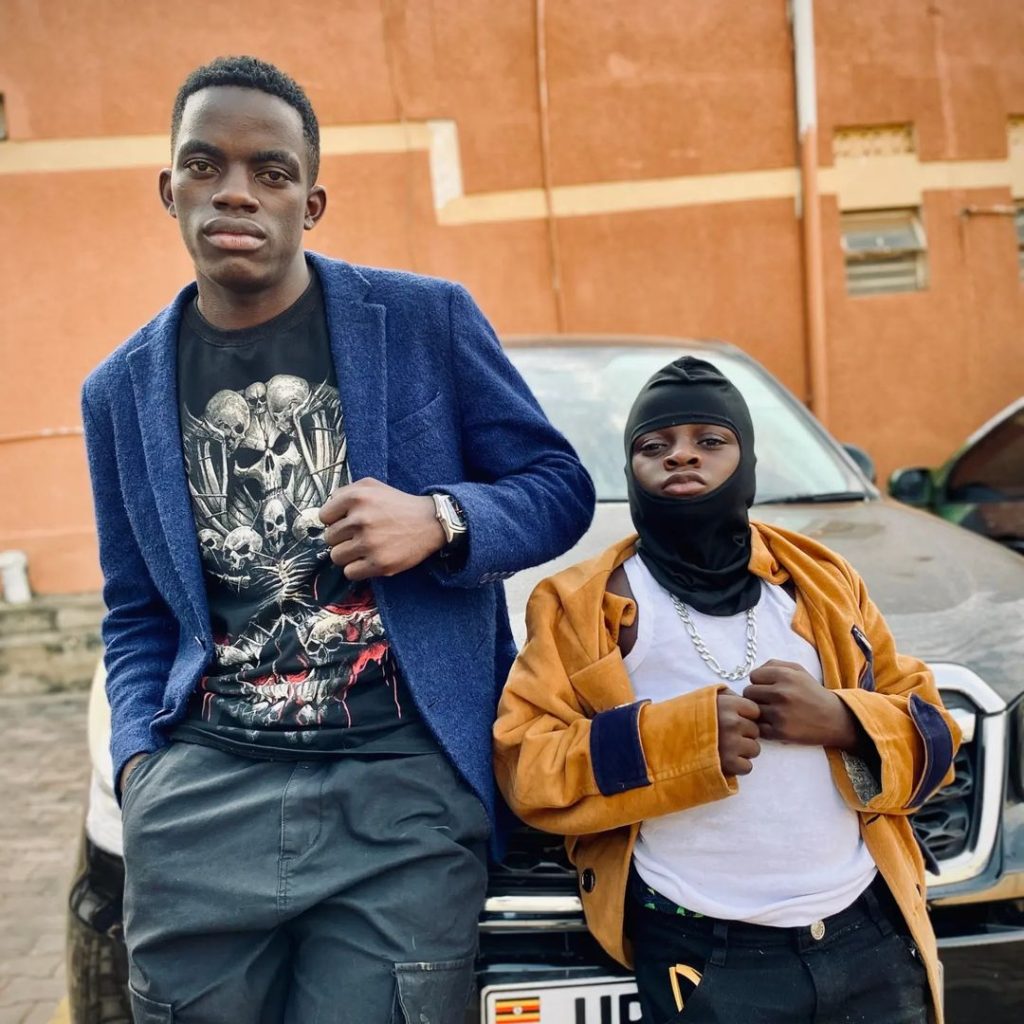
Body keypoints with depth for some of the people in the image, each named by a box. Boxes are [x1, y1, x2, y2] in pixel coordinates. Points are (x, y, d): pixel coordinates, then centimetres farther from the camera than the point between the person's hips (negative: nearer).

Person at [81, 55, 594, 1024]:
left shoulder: (427, 319, 2)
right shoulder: (121, 391, 11)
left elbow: (561, 488, 5)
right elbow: (137, 616, 17)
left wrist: (441, 521, -15)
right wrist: (136, 754, 0)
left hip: (404, 781, -2)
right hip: (201, 791, 3)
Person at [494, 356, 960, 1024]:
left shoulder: (823, 580, 10)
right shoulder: (582, 604, 0)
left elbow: (931, 731, 10)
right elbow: (525, 764, -8)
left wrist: (841, 719, -11)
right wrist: (681, 737, -19)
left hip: (873, 936, 4)